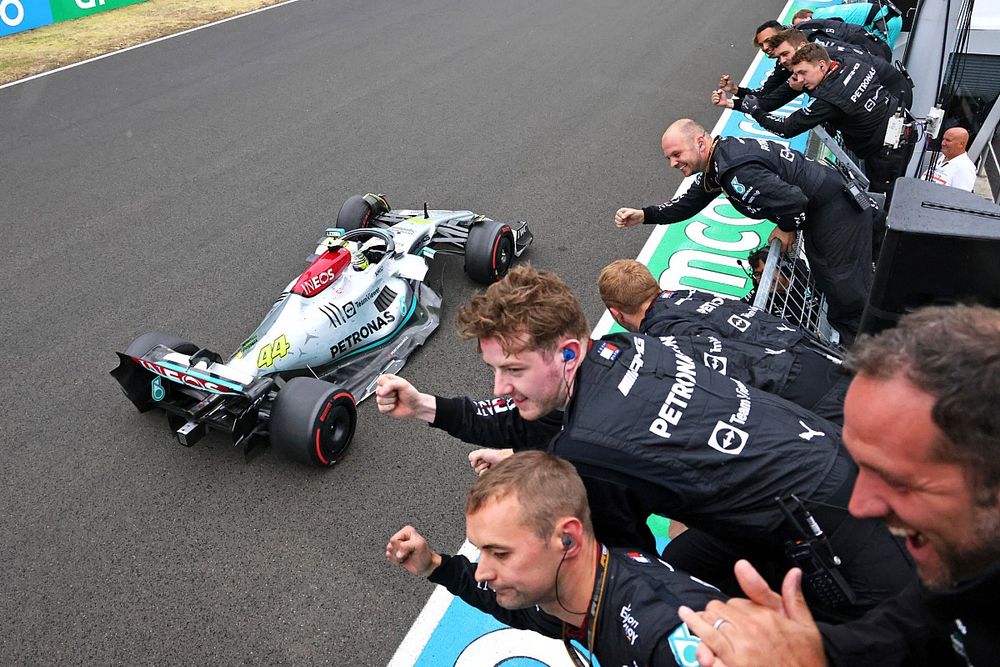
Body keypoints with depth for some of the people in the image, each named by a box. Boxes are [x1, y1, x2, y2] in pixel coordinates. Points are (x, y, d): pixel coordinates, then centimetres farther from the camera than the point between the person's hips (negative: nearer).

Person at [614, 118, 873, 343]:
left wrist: (788, 228, -12)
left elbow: (794, 200, -34)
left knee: (846, 293, -5)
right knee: (828, 288, 22)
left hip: (836, 211, -10)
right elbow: (689, 202, 11)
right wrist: (644, 215, 0)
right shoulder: (717, 157, 2)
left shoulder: (735, 170, -32)